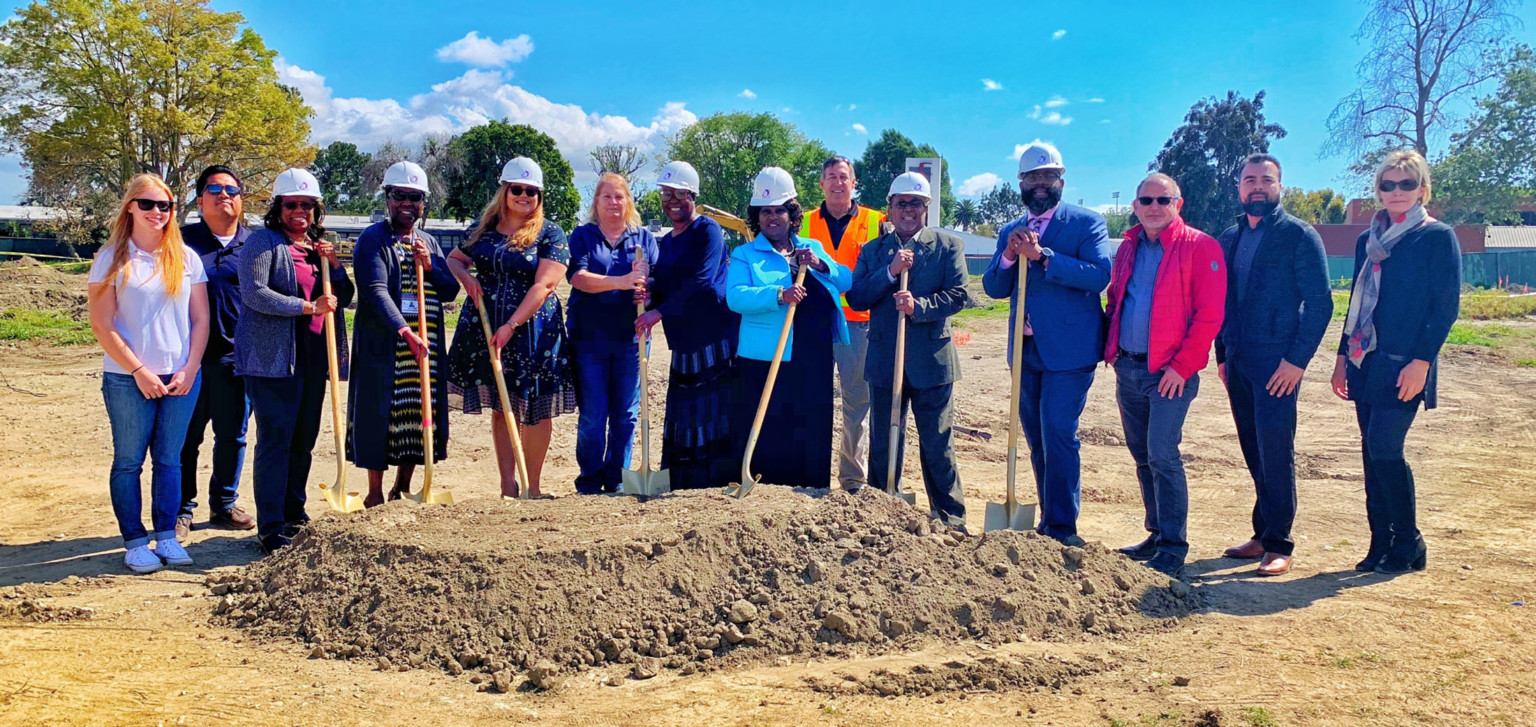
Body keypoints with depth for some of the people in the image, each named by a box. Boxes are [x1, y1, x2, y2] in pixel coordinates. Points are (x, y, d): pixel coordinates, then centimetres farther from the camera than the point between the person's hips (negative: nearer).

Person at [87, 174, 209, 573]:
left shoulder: (186, 258, 6)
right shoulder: (112, 259, -2)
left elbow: (200, 319, 7)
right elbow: (102, 324, -5)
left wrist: (189, 370, -4)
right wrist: (139, 371, -10)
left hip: (182, 377, 3)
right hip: (128, 380, -2)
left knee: (169, 459, 9)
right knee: (129, 461, 4)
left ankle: (166, 536, 17)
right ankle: (135, 541, 13)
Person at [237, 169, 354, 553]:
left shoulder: (319, 247, 19)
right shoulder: (263, 242, -2)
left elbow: (344, 298, 17)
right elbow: (254, 293, -14)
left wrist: (334, 264, 1)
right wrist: (309, 307, -16)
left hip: (314, 358, 7)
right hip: (273, 357, -7)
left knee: (304, 440, 11)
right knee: (275, 441, -7)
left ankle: (295, 517, 22)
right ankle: (271, 528, -3)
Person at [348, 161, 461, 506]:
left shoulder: (429, 243, 15)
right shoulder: (373, 239, -4)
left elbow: (451, 291, 11)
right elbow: (376, 292, -17)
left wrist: (430, 267, -7)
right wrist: (405, 331, -27)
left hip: (426, 346, 6)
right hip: (382, 344, -6)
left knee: (419, 413, 9)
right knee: (379, 414, -2)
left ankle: (403, 487, 23)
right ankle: (375, 492, 10)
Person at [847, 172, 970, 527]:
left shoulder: (948, 246, 5)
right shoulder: (872, 251, 11)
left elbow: (958, 294, -7)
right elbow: (855, 299, 0)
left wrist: (919, 306, -21)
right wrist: (890, 272, -13)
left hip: (931, 362, -2)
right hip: (884, 361, 3)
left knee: (938, 445, 3)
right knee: (883, 446, 10)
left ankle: (950, 520, 15)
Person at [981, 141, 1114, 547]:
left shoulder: (1086, 223, -1)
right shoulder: (1010, 232, 15)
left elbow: (1099, 275, -16)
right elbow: (993, 288, 8)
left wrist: (1043, 255, -22)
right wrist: (1008, 256, -11)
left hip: (1068, 348, -6)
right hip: (1026, 349, 6)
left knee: (1058, 436, -11)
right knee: (1037, 440, 11)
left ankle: (1063, 527, -3)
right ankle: (1049, 522, 22)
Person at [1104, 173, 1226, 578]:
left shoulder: (1200, 247, -6)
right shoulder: (1128, 248, 13)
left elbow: (1210, 314, -11)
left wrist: (1182, 365, -15)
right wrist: (1111, 349, 8)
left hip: (1170, 371, -6)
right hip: (1128, 367, 7)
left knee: (1162, 455, -11)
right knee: (1142, 456, 12)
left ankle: (1172, 549, -3)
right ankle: (1158, 534, 24)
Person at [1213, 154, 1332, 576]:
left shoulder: (1299, 235, -3)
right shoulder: (1230, 239, 15)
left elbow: (1320, 303, -7)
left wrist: (1297, 359, -14)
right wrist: (1222, 355, 13)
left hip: (1277, 361, -6)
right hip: (1238, 361, 6)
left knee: (1275, 449, -8)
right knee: (1254, 451, 10)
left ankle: (1278, 544, -1)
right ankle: (1263, 534, 19)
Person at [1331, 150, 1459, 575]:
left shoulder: (1437, 237, -3)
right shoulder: (1368, 241, 15)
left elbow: (1446, 307, -7)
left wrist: (1421, 362, -15)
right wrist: (1343, 356, 15)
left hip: (1404, 365, -6)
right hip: (1366, 363, 6)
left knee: (1385, 448, -12)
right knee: (1373, 453, 6)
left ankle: (1409, 546, 4)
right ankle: (1381, 545, 14)